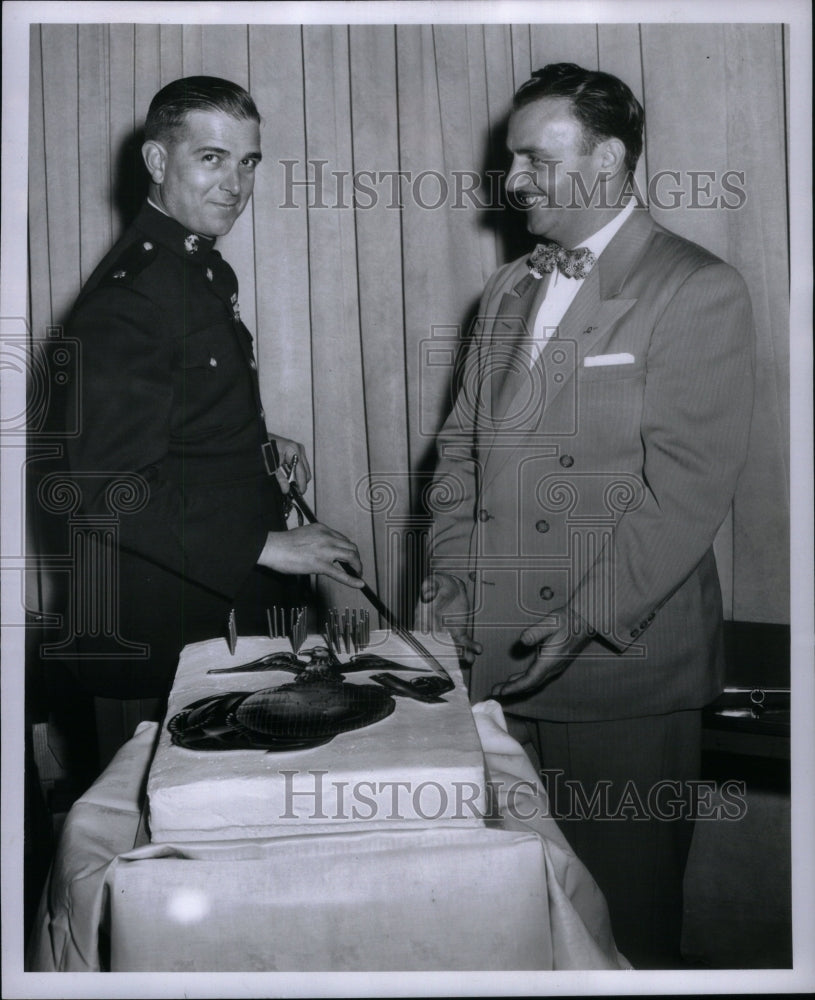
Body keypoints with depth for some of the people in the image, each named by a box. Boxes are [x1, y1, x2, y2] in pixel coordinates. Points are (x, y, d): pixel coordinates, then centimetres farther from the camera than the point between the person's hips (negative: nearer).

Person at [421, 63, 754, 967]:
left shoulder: (697, 291, -7)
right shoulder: (509, 290, 15)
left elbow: (688, 484, -14)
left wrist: (590, 617, -18)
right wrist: (448, 584, 4)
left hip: (621, 659, -5)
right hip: (497, 653, 6)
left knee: (623, 902, 8)